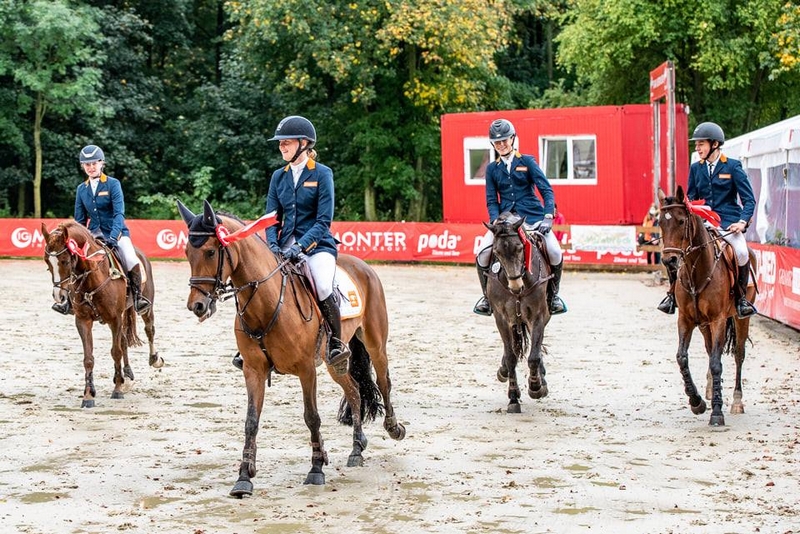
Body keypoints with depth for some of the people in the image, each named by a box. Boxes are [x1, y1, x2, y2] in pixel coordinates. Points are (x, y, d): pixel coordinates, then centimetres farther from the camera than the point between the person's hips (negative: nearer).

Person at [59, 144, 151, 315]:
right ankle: (70, 297, -3)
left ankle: (138, 297, -9)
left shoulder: (113, 184, -7)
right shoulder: (81, 189, 7)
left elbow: (119, 213, -16)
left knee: (131, 260, -29)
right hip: (94, 234, 4)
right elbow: (80, 220, 12)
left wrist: (113, 237, -29)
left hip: (116, 232, -4)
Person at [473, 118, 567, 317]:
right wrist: (496, 221, -11)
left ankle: (552, 294, 5)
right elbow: (491, 200, 8)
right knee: (482, 255, -19)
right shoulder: (492, 169, 10)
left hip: (532, 217, -2)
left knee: (555, 254, -22)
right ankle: (488, 296, 5)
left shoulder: (527, 162, 4)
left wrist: (548, 216, -15)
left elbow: (546, 190, -1)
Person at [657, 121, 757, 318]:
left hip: (728, 223, -4)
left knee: (741, 253, -31)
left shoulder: (733, 167, -1)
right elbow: (691, 198, 17)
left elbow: (749, 199, -1)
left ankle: (741, 297, -9)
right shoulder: (696, 168, 10)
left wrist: (743, 221, -16)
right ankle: (673, 292, 3)